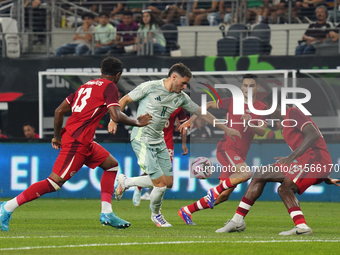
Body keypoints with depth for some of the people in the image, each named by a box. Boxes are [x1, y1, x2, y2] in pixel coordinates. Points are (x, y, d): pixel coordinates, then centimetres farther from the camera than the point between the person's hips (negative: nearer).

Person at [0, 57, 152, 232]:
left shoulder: (86, 85, 20)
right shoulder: (109, 87, -3)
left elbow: (59, 110, 19)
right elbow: (116, 116, -16)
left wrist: (57, 136, 27)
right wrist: (137, 122, 0)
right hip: (77, 141, -10)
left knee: (112, 165, 19)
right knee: (55, 182, -12)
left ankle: (106, 213, 12)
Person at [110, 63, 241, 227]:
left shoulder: (181, 97, 5)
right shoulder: (150, 87, -13)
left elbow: (201, 113, 13)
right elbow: (124, 100, -4)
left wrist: (225, 129, 15)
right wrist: (114, 120, -14)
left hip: (159, 142, 7)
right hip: (142, 140, -7)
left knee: (168, 183, 4)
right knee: (161, 184, -12)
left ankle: (126, 182, 22)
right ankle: (156, 215, 19)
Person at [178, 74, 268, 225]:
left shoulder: (261, 108, 8)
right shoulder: (232, 102, -1)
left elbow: (262, 131, -4)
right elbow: (209, 105, 11)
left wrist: (249, 123, -23)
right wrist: (190, 121, 5)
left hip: (240, 155, 5)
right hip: (226, 148, -5)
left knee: (223, 196, 4)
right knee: (245, 173, -33)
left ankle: (186, 211, 15)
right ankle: (215, 191, -15)